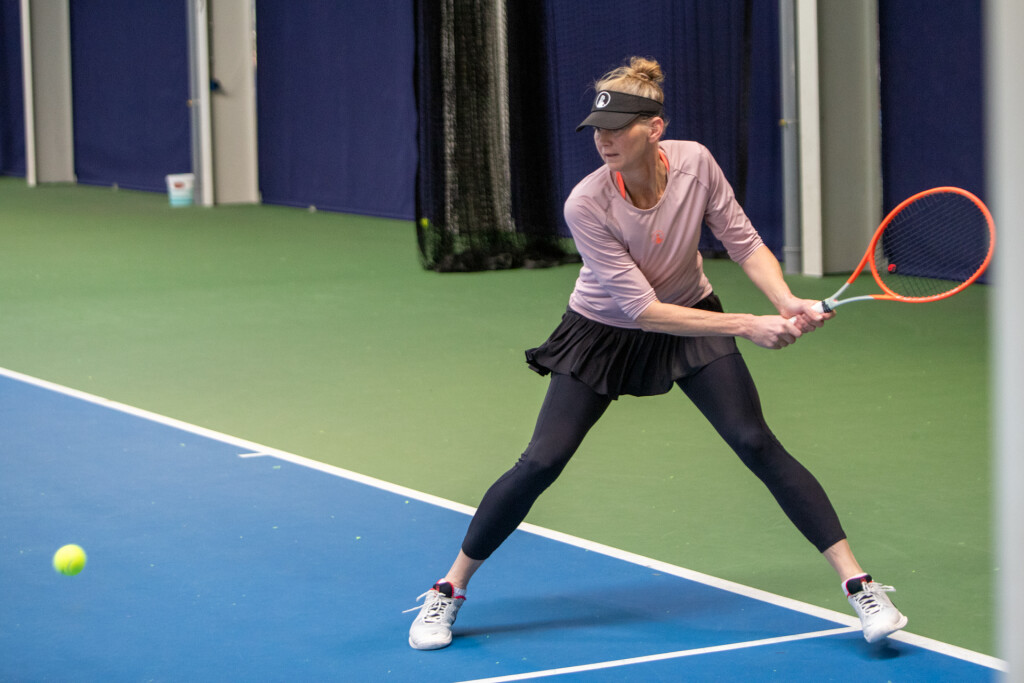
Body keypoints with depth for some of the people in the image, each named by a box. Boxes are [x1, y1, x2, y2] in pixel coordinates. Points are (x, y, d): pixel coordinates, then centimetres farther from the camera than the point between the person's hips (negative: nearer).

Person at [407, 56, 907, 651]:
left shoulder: (694, 162, -22)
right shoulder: (587, 204, -31)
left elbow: (744, 243, -10)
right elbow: (642, 308, -30)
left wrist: (788, 303, -28)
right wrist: (747, 326, -34)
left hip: (692, 320, 2)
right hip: (605, 332, -2)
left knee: (756, 443, -10)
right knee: (540, 464, -7)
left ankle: (857, 582, -5)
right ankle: (451, 590, 11)